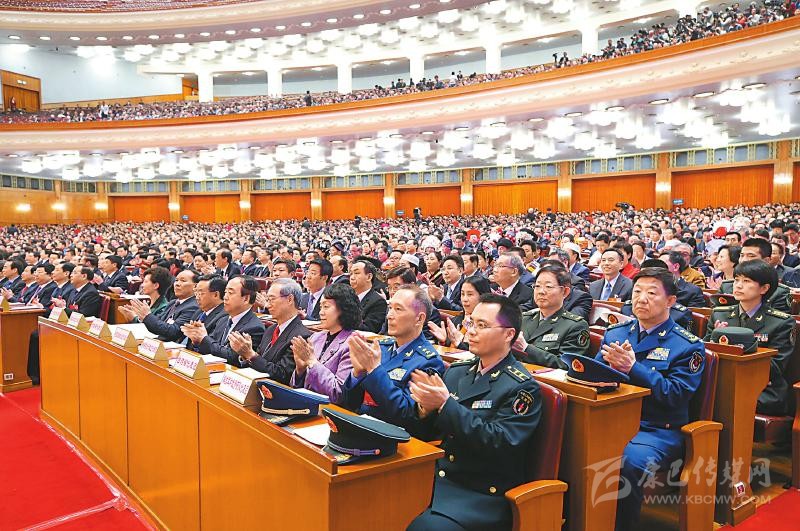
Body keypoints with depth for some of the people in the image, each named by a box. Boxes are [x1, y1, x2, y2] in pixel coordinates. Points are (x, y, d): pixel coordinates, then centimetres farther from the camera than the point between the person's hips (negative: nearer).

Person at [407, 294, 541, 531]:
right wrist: (425, 408, -9)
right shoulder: (456, 371, 11)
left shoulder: (522, 387, -7)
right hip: (437, 479, 5)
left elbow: (500, 444, -19)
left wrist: (446, 405, -22)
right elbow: (426, 434, 13)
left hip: (481, 494, -5)